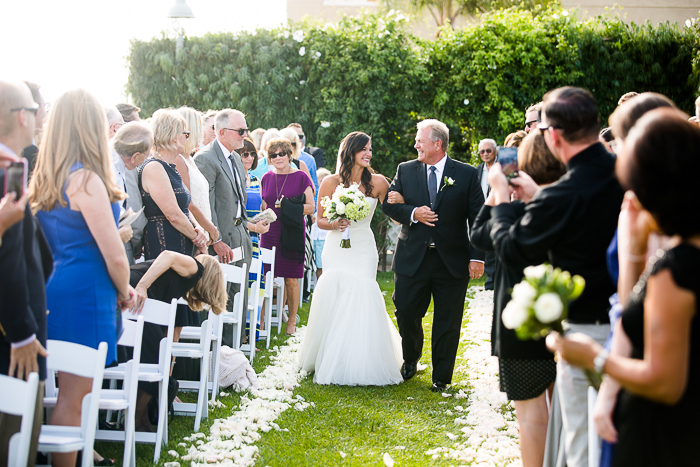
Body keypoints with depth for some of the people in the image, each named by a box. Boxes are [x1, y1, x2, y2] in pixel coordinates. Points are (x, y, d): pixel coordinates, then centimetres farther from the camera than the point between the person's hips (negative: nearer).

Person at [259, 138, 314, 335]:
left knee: (291, 280, 1)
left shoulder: (301, 177, 0)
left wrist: (288, 207, -14)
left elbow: (310, 207, -2)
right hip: (270, 235, 3)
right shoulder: (266, 178, 11)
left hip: (292, 235, -3)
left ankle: (291, 320, 14)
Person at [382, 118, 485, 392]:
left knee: (447, 322, 5)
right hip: (412, 258, 2)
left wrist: (477, 257, -8)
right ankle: (411, 360, 36)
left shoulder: (467, 174, -1)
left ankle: (442, 378, 19)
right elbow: (388, 204, 7)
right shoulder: (405, 170, 6)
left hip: (452, 262, -2)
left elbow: (477, 218, -2)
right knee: (406, 314, 8)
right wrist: (412, 213, -12)